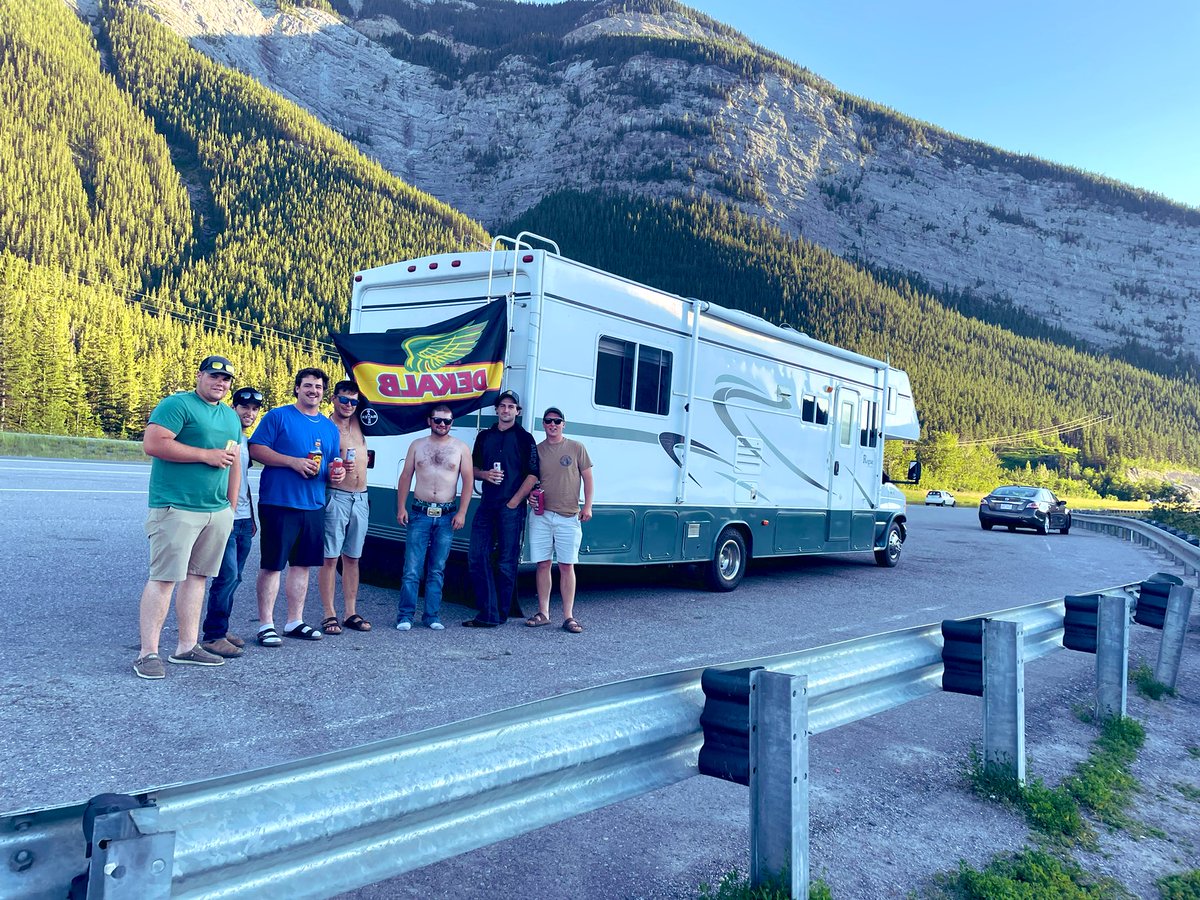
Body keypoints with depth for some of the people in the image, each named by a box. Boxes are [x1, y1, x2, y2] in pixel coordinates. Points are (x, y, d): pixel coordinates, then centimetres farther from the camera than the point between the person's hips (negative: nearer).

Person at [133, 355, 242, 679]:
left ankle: (187, 646, 18)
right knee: (164, 578, -7)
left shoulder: (231, 417, 19)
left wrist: (231, 506, 17)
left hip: (218, 512, 8)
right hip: (177, 509, -7)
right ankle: (148, 653, -2)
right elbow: (152, 444, -17)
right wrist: (206, 454, -15)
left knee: (197, 576, 10)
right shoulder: (178, 405, -6)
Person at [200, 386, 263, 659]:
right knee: (228, 576, -11)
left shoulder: (247, 441, 17)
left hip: (244, 520, 8)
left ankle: (221, 628, 19)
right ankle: (213, 635, -5)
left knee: (233, 578, 11)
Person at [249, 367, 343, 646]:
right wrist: (293, 461, -18)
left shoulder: (330, 428, 16)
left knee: (302, 564, 11)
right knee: (272, 565, -2)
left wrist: (335, 474, -1)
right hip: (279, 504, -6)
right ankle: (266, 624, 7)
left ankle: (295, 622, 21)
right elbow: (256, 449, -9)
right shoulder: (278, 416, -2)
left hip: (313, 506, 6)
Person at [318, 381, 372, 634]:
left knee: (352, 558, 10)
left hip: (360, 499, 6)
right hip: (336, 497, -6)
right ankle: (329, 614, 2)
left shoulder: (357, 422, 11)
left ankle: (351, 613, 15)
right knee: (330, 558, -2)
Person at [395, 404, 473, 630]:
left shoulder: (461, 448, 4)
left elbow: (468, 482, 2)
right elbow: (405, 478, 8)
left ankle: (432, 616, 12)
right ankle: (405, 615, 3)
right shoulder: (417, 445, 8)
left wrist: (462, 512, -6)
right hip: (419, 513, 0)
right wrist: (401, 507, 0)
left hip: (447, 515, 0)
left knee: (437, 569, 6)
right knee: (412, 568, -4)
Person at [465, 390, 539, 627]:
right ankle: (488, 613, 1)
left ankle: (500, 614, 9)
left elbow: (532, 475, -4)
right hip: (486, 505, 5)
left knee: (506, 562, 0)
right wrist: (485, 474, -3)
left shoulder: (524, 438, 1)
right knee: (477, 556, -3)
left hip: (511, 507, -4)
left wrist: (514, 502, -10)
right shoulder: (485, 436, 15)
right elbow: (473, 468, 20)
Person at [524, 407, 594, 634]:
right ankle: (543, 612, 14)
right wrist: (530, 496, -7)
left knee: (567, 566, -1)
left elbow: (587, 477, 5)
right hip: (541, 515, 2)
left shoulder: (576, 448, 3)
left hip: (568, 517, -2)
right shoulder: (536, 450, 8)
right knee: (543, 564, 6)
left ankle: (568, 616, 2)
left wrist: (587, 505, -4)